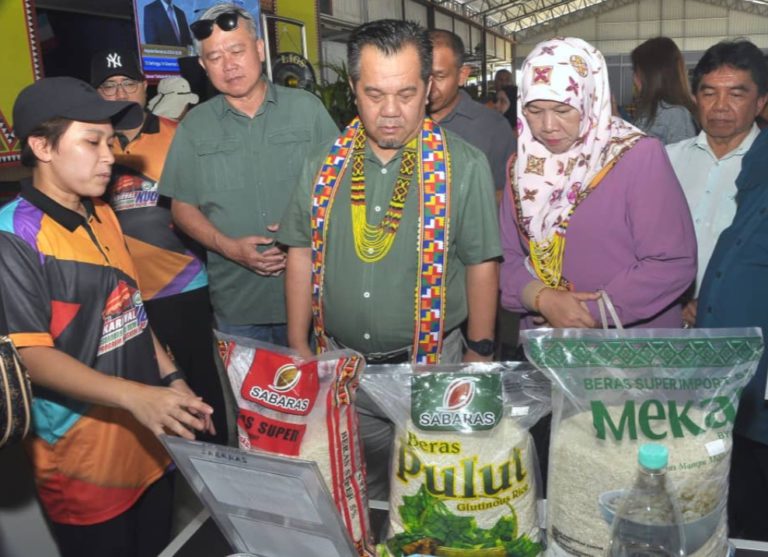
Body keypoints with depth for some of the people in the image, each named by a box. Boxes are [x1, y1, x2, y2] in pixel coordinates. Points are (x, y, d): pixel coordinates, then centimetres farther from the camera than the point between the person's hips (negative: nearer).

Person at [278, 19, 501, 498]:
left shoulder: (464, 166, -10)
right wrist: (299, 348, 6)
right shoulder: (325, 165, -1)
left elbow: (481, 264, -4)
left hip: (432, 364, -3)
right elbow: (302, 254, 6)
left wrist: (480, 354, 0)